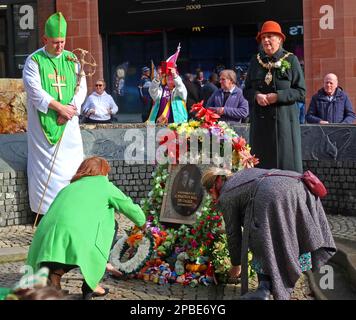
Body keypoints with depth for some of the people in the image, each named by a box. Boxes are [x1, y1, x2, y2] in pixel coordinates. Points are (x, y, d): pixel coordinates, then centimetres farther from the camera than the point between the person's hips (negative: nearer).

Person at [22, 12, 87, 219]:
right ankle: (46, 209, 2)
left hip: (68, 123, 3)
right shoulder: (34, 61, -3)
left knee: (71, 163, 1)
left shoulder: (72, 59, 8)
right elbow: (35, 90, -12)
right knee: (45, 164, -3)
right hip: (43, 122, -3)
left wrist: (71, 108, -14)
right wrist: (59, 107, -19)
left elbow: (81, 87, 3)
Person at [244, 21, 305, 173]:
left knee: (286, 160, -3)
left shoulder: (291, 60, 1)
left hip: (284, 119, -3)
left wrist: (278, 96, -15)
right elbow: (246, 90, 15)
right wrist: (256, 96, -7)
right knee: (261, 161, 2)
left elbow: (301, 91, -2)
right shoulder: (255, 61, 11)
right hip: (260, 119, 3)